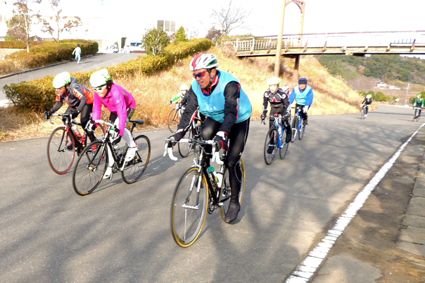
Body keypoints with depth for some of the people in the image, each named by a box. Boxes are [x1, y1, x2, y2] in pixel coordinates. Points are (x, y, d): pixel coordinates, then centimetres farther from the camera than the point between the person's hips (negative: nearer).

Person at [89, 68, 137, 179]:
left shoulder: (116, 92, -39)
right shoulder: (98, 94, -20)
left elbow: (122, 112, -46)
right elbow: (96, 109, -18)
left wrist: (120, 130, -54)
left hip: (128, 107, -6)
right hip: (114, 110, 6)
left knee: (118, 125, -34)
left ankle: (132, 146, -8)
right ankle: (110, 167, 5)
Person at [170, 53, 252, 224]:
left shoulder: (229, 84, -34)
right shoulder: (196, 86, -17)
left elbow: (231, 112, -44)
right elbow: (189, 110, -22)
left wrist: (222, 134, -59)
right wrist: (179, 132, -36)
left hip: (238, 120, -5)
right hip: (215, 117, 5)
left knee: (231, 162, -9)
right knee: (204, 136, -27)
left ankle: (234, 202, 7)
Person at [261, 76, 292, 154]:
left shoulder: (282, 93, -31)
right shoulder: (267, 93, -22)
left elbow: (287, 104, -26)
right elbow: (265, 104, -10)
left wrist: (286, 114, -35)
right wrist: (263, 114, -13)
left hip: (282, 108, -2)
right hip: (274, 109, 2)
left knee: (284, 120, -22)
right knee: (271, 125, -7)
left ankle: (289, 132, 12)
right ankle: (271, 144, 2)